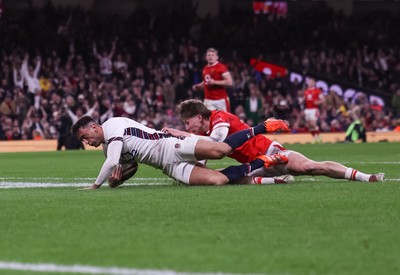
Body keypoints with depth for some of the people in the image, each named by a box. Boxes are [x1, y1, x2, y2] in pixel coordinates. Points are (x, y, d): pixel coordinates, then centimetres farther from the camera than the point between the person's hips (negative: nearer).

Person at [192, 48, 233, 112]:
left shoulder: (221, 67, -10)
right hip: (208, 100, 6)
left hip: (221, 100, -6)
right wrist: (197, 86, 11)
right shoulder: (205, 69, 13)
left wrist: (214, 82, -22)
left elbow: (229, 82, -16)